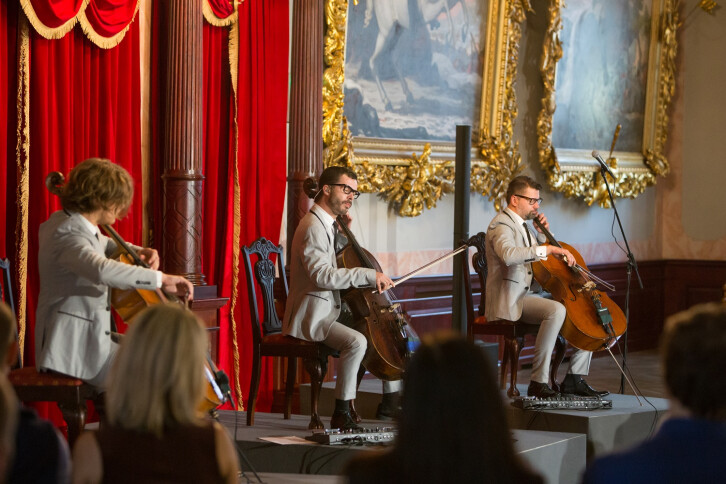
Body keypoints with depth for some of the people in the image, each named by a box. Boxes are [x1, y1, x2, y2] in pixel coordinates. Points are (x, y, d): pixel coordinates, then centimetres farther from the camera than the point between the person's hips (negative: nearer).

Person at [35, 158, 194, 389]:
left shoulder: (68, 222, 9)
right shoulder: (69, 235, -22)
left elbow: (105, 247, 29)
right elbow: (103, 270, -43)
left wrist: (139, 252, 9)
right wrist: (160, 278, -41)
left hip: (89, 335, 11)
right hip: (74, 347, -11)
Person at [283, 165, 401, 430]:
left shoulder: (328, 224, 15)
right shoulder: (313, 227, -18)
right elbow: (322, 275, -32)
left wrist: (343, 232, 13)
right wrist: (370, 275, -32)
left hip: (333, 308, 11)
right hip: (312, 314, -11)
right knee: (356, 341, -35)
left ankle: (390, 401, 17)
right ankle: (342, 413, -28)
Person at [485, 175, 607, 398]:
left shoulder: (522, 225, 20)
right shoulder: (501, 225, -11)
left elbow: (536, 257, 29)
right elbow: (508, 254, -34)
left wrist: (543, 233, 11)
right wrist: (547, 249, -37)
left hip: (531, 295, 10)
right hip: (511, 300, -10)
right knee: (556, 310, -35)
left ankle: (574, 378, 1)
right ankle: (538, 382, -31)